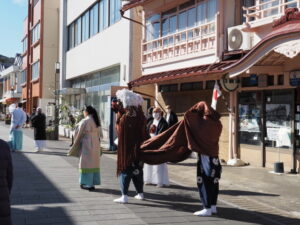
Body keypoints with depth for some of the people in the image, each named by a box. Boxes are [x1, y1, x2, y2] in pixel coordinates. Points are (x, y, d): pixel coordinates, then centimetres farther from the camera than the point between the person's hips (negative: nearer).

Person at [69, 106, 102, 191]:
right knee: (94, 163, 11)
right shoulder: (96, 121, 8)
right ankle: (93, 182, 17)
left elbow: (79, 135, -10)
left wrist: (74, 146, -2)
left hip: (87, 144, -7)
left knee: (87, 163, 0)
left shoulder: (85, 121, -13)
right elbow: (99, 134, 10)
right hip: (96, 144, 7)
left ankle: (88, 184, 1)